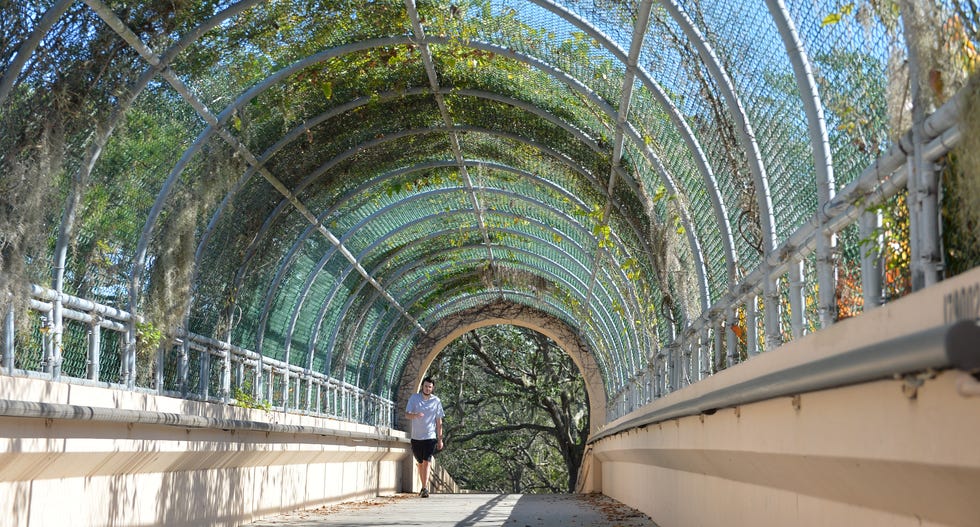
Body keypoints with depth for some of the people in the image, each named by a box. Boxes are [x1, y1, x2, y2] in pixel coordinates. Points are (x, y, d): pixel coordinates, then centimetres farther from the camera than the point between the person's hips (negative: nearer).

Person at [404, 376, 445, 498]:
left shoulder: (436, 401, 3)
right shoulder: (414, 398, 2)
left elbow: (439, 421, 6)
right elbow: (407, 414, -5)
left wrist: (440, 439, 4)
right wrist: (415, 415, -28)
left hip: (430, 437, -2)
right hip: (416, 436, 2)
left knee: (427, 462, -14)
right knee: (420, 463, 12)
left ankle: (425, 489, -19)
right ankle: (424, 486, 25)